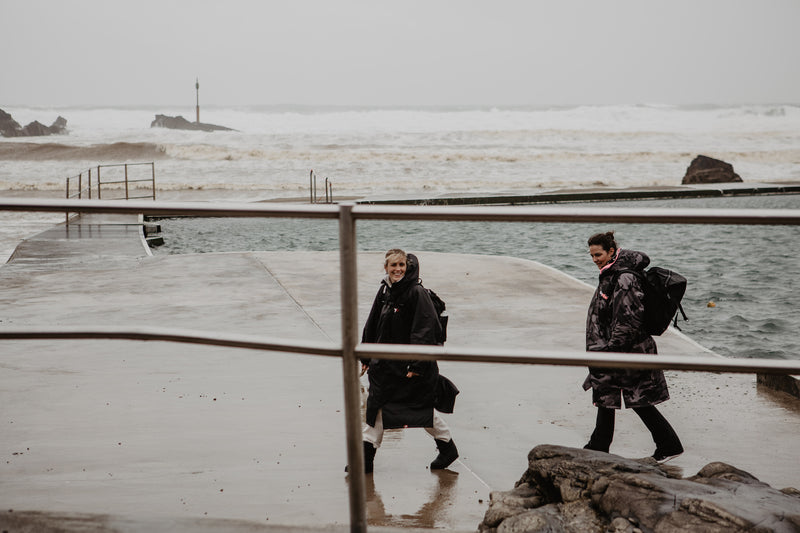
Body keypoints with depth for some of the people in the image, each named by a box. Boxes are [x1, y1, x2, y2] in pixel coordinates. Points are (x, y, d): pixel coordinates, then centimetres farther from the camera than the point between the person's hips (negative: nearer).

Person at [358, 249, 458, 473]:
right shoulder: (384, 291, 6)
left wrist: (417, 365, -20)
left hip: (411, 365, -7)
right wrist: (366, 357, 16)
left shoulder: (417, 293, -15)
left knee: (421, 408, 4)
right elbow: (372, 326, 15)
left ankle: (447, 448, 25)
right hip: (385, 364, 7)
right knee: (377, 406, 6)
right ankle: (366, 458, 11)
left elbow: (426, 330, -17)